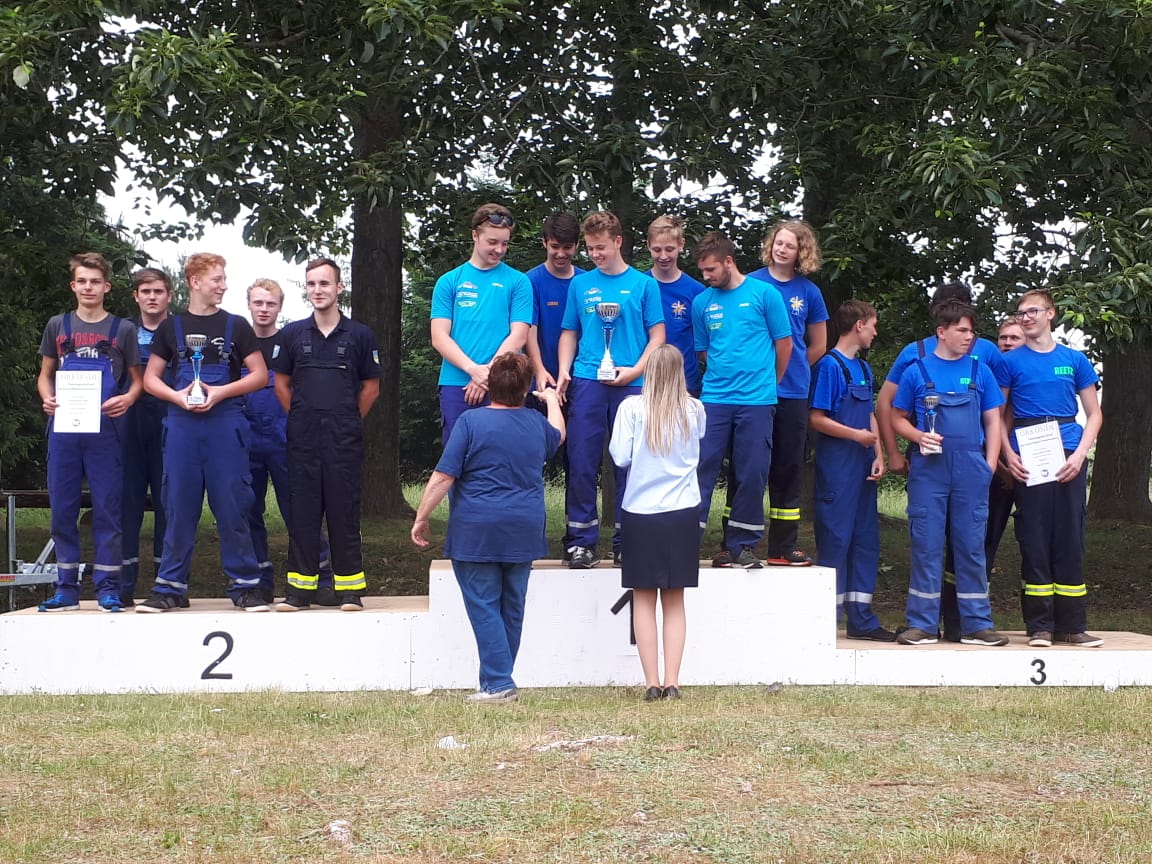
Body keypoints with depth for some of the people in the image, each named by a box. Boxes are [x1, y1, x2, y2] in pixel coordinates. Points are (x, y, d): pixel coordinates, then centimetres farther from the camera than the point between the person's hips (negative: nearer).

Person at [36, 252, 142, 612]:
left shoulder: (122, 329, 7)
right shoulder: (58, 325, 12)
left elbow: (136, 378, 10)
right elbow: (45, 374, 16)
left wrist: (127, 399, -12)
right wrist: (47, 398, -6)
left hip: (105, 430, -2)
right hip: (63, 428, 2)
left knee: (107, 508, -1)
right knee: (62, 509, 4)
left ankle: (107, 586, 5)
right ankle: (66, 586, 11)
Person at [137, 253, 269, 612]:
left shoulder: (235, 326, 7)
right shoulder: (172, 327, 10)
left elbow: (260, 375, 3)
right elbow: (151, 378, 11)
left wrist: (220, 392, -10)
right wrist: (178, 396, -9)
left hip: (226, 424, -1)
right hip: (182, 425, 1)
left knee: (232, 506, -1)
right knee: (179, 506, 3)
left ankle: (245, 585, 4)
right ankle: (171, 587, 9)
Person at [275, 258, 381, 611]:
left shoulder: (359, 335, 3)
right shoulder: (293, 334, 8)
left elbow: (371, 387, 10)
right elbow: (282, 383, 16)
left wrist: (348, 421, 8)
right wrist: (301, 419, 11)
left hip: (344, 437, -2)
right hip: (303, 437, 2)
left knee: (344, 509, 0)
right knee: (302, 509, 3)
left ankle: (349, 586, 5)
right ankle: (300, 586, 8)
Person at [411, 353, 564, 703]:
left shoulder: (471, 422, -10)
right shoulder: (537, 423, 6)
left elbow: (443, 477, -13)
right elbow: (558, 435, 32)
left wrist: (421, 518, -3)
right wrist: (552, 401, 50)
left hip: (476, 532, -5)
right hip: (523, 533, 5)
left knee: (484, 607, -1)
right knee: (512, 607, 12)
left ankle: (498, 684, -6)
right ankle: (500, 681, 20)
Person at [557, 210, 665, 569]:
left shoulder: (643, 284, 6)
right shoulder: (580, 284, 11)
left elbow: (657, 337, 4)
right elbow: (569, 333, 15)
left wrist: (635, 370, -10)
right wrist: (564, 371, -1)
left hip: (632, 385, -1)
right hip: (587, 382, 1)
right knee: (582, 464, -2)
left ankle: (626, 540, 11)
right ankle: (582, 540, 4)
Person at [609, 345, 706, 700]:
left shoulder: (632, 408, -9)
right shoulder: (695, 410, 0)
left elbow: (620, 457, -8)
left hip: (640, 513, -2)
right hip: (682, 513, 2)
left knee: (644, 600, 5)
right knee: (674, 601, 9)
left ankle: (652, 683, 1)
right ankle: (672, 682, 4)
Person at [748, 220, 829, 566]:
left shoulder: (809, 292, 6)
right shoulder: (751, 284, 2)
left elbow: (819, 346, 15)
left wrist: (792, 371, 10)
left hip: (792, 393, 2)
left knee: (788, 468, 7)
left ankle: (784, 547, 13)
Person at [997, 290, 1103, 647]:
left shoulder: (1074, 360, 9)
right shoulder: (1011, 362, 6)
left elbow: (1094, 414, 9)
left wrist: (1080, 454, -5)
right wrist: (1009, 454, -7)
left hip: (1068, 459, 1)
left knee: (1070, 539, 2)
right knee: (1034, 540, -1)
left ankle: (1072, 625, 7)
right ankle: (1039, 626, 4)